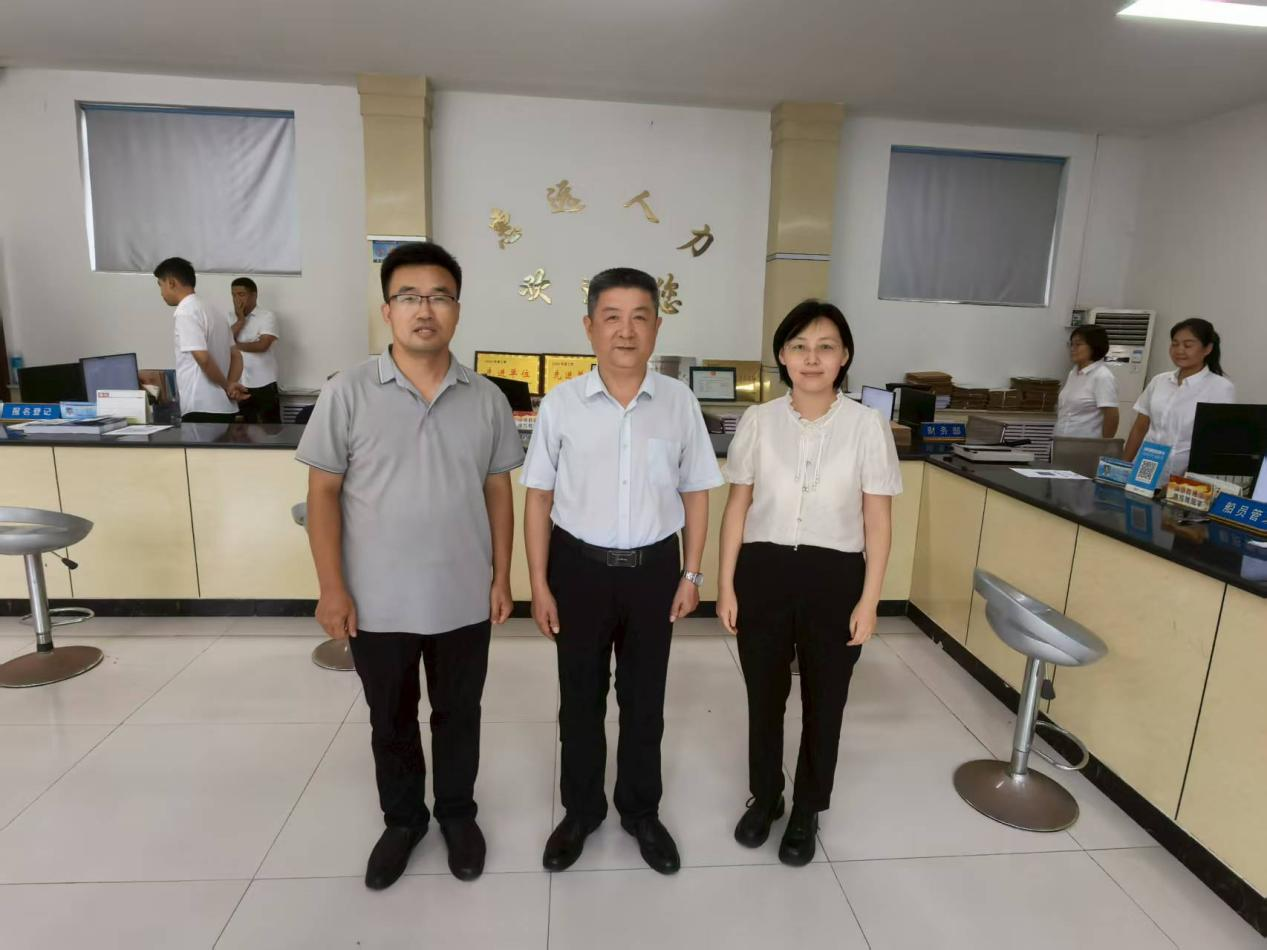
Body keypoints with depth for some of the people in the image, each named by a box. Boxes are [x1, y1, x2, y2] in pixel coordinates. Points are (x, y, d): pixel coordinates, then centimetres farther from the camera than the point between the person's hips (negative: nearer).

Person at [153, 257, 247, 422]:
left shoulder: (186, 312, -11)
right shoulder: (212, 310, 18)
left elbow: (203, 359, -20)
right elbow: (236, 356, 18)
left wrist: (227, 386, -6)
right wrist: (231, 385, 2)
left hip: (202, 409, -9)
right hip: (224, 407, 9)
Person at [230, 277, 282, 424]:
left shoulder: (267, 316, -5)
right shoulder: (231, 318, 10)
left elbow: (262, 345, -18)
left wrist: (236, 346, -9)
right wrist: (240, 320, -7)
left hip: (264, 384, -5)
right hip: (239, 384, 5)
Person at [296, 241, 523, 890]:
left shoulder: (486, 399, -1)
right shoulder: (348, 393, -7)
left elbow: (498, 492, 3)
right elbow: (323, 492, -5)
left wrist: (502, 577, 1)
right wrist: (331, 588, -9)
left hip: (464, 600, 1)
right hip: (377, 603, -1)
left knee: (458, 715, 18)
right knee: (390, 720, 19)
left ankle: (457, 814, 42)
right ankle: (402, 819, 42)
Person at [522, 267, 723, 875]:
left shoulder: (679, 402, -4)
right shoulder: (561, 403, -7)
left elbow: (695, 494, 3)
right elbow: (538, 496, -3)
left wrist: (691, 575, 1)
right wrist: (539, 583, -4)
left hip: (653, 568, 1)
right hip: (580, 566, 0)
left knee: (645, 697, 17)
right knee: (580, 697, 16)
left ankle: (642, 812, 40)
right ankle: (580, 810, 40)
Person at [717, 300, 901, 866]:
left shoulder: (867, 426, -6)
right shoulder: (758, 422, -2)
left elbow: (878, 520, -3)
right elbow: (737, 507, 1)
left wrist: (869, 598, -6)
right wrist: (725, 585, -1)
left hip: (834, 577, -1)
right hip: (763, 571, 1)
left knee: (823, 702, 15)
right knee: (764, 696, 16)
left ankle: (807, 811, 39)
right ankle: (764, 798, 42)